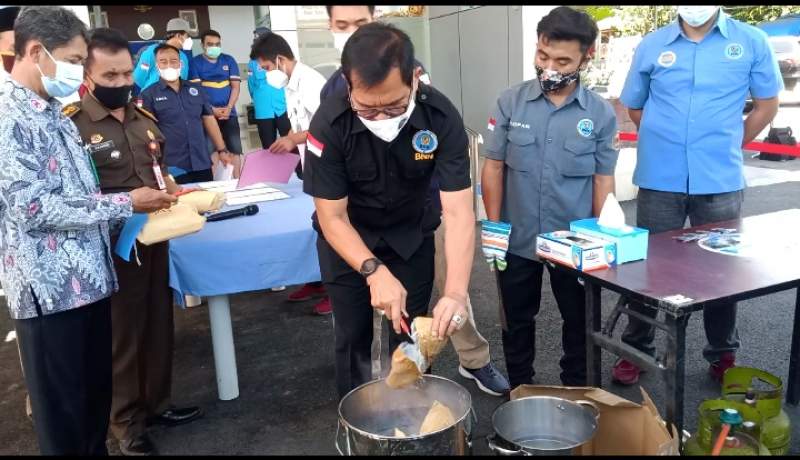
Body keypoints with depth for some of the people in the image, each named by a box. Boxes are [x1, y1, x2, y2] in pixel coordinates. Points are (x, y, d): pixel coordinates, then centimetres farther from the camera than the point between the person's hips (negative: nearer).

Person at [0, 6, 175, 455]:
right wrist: (125, 203, -16)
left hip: (88, 277, 9)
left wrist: (143, 197, 6)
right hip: (52, 288, -9)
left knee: (96, 397, 20)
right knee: (63, 411, 8)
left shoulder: (53, 113, 13)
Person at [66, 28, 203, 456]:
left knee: (158, 324, 17)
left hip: (155, 239, 7)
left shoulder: (143, 118, 9)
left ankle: (156, 402, 36)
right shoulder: (69, 124, -13)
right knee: (121, 335, 8)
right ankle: (127, 423, 26)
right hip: (111, 248, -7)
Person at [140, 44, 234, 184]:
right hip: (172, 168, -4)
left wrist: (222, 150, 10)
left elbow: (209, 119, 14)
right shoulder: (149, 95, 1)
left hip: (202, 164, 4)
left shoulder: (195, 89, 12)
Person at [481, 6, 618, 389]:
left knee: (579, 323, 16)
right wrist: (492, 227, -4)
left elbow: (603, 180, -1)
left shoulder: (601, 113, -6)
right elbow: (493, 166, -1)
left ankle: (577, 394, 37)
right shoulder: (510, 102, -6)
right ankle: (520, 393, 36)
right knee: (517, 321, 16)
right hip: (516, 240, 1)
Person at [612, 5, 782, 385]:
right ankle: (637, 350, 25)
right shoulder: (651, 46, 3)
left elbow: (767, 105, 11)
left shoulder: (752, 42, 1)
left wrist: (727, 147, 13)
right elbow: (633, 107, 14)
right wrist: (669, 140, 12)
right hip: (659, 180, 0)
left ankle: (723, 355, 30)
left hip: (721, 181, 0)